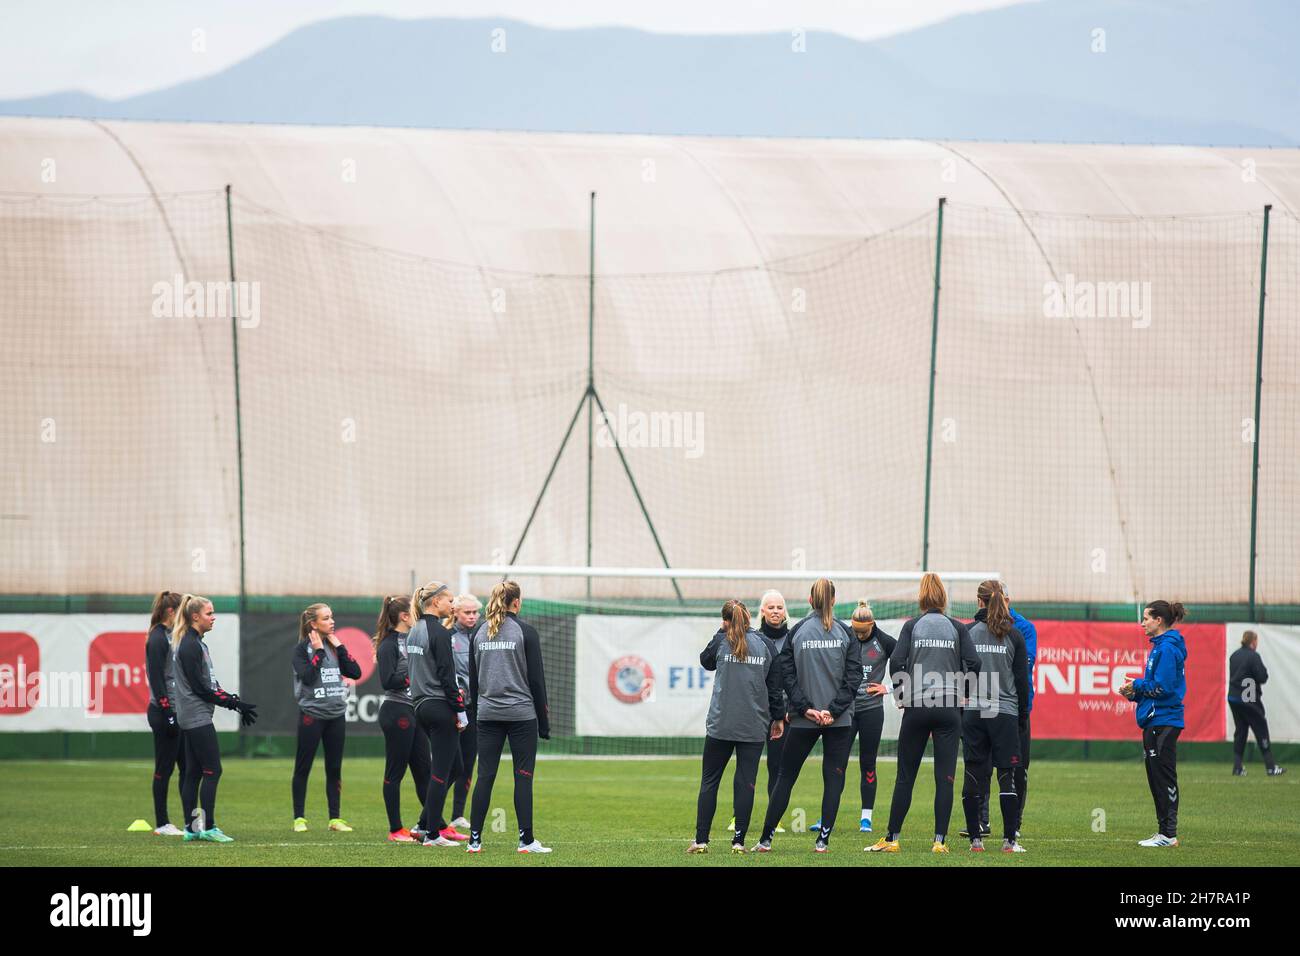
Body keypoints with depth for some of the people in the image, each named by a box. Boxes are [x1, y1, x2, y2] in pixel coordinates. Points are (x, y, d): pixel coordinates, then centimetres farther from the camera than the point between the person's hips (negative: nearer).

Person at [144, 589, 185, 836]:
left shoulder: (170, 637, 15)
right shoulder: (157, 638, -13)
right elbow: (157, 679, -18)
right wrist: (167, 712, -20)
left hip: (178, 711, 9)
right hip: (164, 713, -9)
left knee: (186, 767, 8)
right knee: (164, 769, -2)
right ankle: (162, 824, 4)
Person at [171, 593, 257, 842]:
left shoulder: (194, 643, 16)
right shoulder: (190, 646, -15)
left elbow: (207, 683, 18)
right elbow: (199, 687, -17)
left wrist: (233, 701, 8)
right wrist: (233, 703, -12)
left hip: (190, 718, 10)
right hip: (198, 717, -10)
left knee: (193, 772, 9)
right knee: (212, 770, -9)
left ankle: (191, 828, 10)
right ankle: (208, 828, -9)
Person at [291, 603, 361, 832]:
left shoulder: (334, 646, 10)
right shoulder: (302, 649, -4)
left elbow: (355, 673, 1)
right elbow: (307, 676, -19)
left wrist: (339, 647, -3)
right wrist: (319, 651, -14)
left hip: (336, 715, 5)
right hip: (312, 714, -5)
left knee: (334, 769, 7)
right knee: (302, 768, 1)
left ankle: (335, 818, 12)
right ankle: (299, 818, 8)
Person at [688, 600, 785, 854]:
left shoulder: (722, 641, -3)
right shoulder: (765, 644, 3)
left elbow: (706, 661, 19)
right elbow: (775, 684, 6)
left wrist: (722, 632, 19)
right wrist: (778, 717, 15)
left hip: (721, 725, -1)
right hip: (754, 726, 1)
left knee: (709, 781, 7)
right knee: (745, 782, 3)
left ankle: (701, 840, 4)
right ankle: (739, 840, -1)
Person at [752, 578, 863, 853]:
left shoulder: (796, 632, -1)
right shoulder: (846, 633, -1)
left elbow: (787, 675, -5)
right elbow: (853, 676, -6)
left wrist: (805, 708, -5)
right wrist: (833, 710, -8)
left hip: (803, 719, 1)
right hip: (839, 721, -1)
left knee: (785, 777, 8)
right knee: (833, 779, 5)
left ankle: (765, 839, 7)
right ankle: (823, 839, -2)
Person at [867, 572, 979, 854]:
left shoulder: (912, 626, 2)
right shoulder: (957, 628, 4)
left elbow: (896, 662, -7)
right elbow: (973, 664, -5)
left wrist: (901, 695, 5)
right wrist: (961, 692, 8)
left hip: (916, 707, 0)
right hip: (948, 709, 0)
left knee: (905, 776, 7)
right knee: (945, 777, 2)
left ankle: (892, 838, 8)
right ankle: (940, 840, -2)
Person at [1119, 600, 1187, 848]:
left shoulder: (1167, 649, -15)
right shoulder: (1159, 646, 17)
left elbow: (1163, 687, -20)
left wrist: (1137, 686, -7)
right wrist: (1135, 691, 7)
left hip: (1163, 722, -10)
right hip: (1155, 721, 10)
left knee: (1164, 778, -7)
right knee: (1156, 779, 13)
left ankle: (1169, 834, -6)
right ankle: (1164, 831, 17)